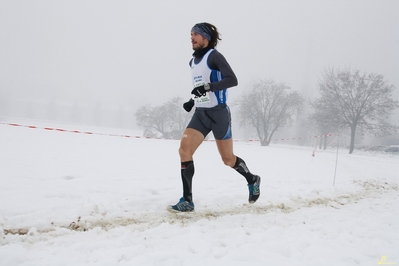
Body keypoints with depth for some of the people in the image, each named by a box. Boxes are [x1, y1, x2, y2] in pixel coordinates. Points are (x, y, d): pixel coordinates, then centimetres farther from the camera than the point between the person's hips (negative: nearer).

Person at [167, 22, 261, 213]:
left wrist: (208, 87, -30)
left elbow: (232, 80, -20)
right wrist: (192, 101, 12)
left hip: (219, 113, -7)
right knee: (184, 149, -13)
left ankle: (252, 180, 36)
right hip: (200, 114, 7)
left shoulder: (214, 56, -10)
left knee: (227, 159, 6)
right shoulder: (192, 62, 14)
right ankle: (187, 201, -10)